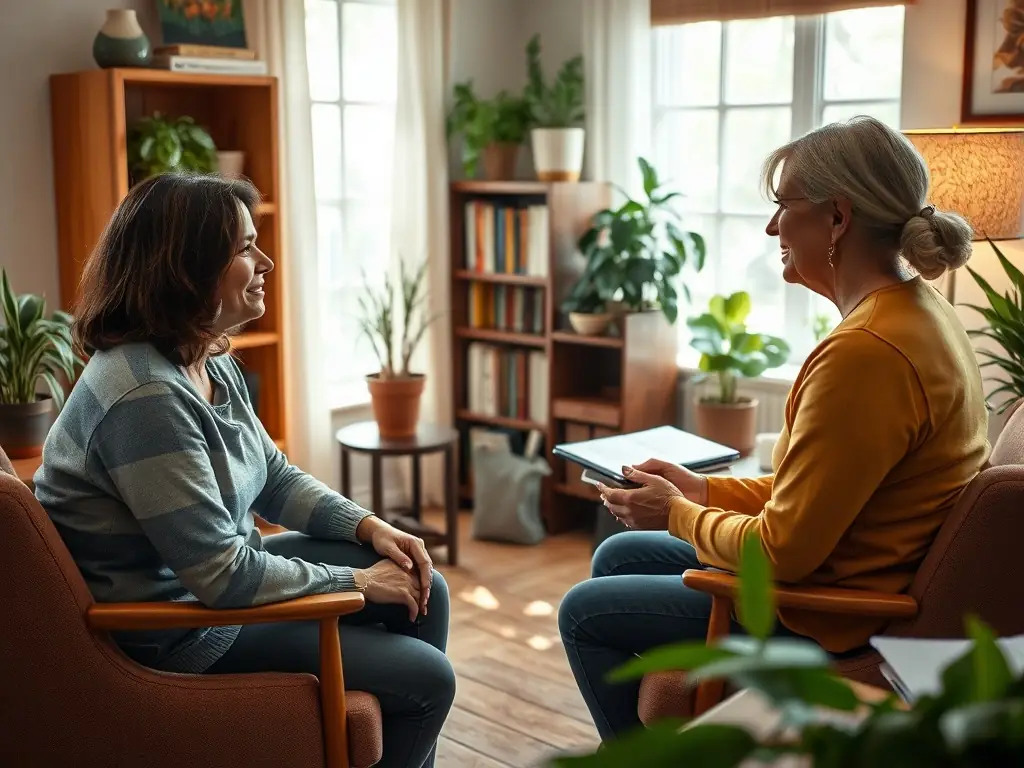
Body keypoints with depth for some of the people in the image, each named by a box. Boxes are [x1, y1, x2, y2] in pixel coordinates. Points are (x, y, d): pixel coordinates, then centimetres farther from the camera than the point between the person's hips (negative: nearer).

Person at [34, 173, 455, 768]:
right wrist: (356, 581, -17)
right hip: (176, 627, -9)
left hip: (221, 572, 9)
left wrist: (370, 526, -1)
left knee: (423, 591, 10)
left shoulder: (211, 361, 0)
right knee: (427, 678, -6)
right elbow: (224, 578, -29)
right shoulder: (146, 395, -29)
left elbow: (276, 478, 13)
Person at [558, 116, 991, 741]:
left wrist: (680, 515, -8)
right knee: (619, 557, 20)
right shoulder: (919, 312, 3)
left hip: (828, 622, -10)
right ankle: (629, 735, 35)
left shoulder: (866, 351, -30)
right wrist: (704, 490, 7)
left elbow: (784, 551, -25)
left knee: (585, 613, 2)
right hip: (843, 571, 10)